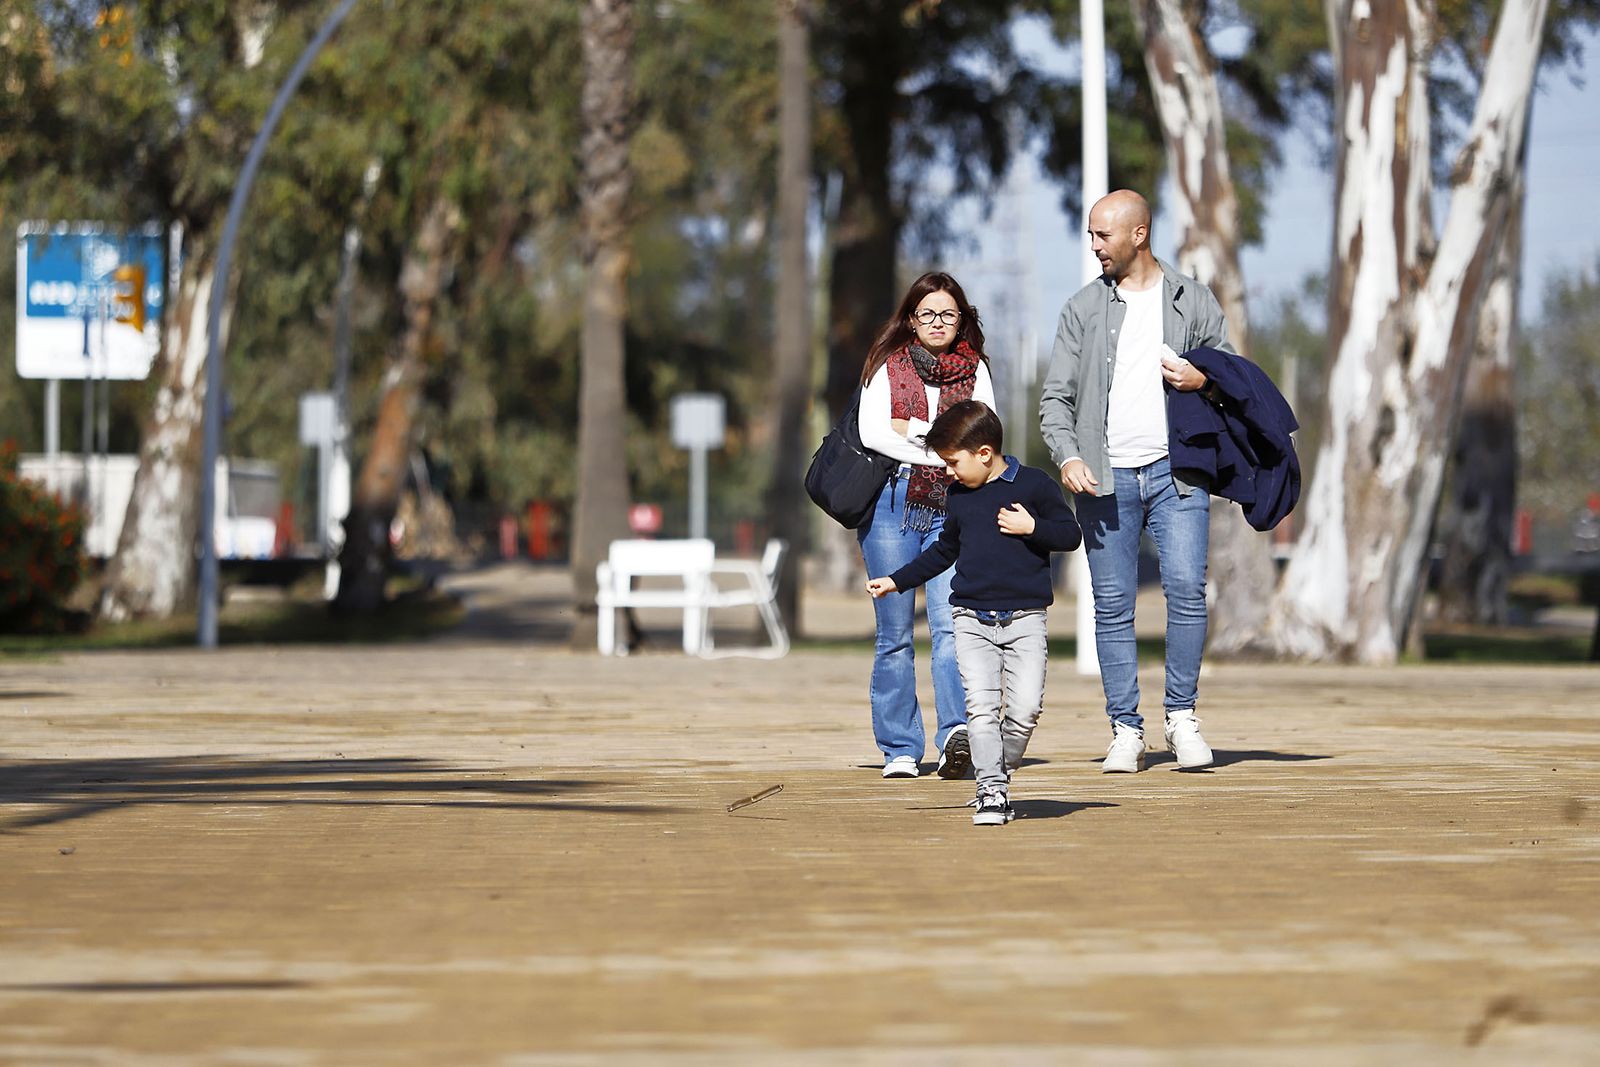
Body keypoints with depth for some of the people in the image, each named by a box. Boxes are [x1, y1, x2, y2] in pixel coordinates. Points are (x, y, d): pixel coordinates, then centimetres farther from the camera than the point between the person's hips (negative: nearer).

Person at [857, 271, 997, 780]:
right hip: (891, 505, 0)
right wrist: (945, 453, -8)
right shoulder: (887, 365, 9)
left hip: (953, 510, 0)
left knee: (950, 624, -16)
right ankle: (899, 750, 5)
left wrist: (915, 429, -6)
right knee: (894, 633, 1)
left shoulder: (974, 370, 13)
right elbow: (872, 433, -4)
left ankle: (956, 733, -30)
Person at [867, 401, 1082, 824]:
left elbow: (1070, 534, 1)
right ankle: (991, 789, -7)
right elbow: (944, 550, 28)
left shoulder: (1034, 484, 0)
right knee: (981, 705, -9)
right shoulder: (959, 495, 14)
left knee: (1025, 706, -9)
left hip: (1024, 618, -3)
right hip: (972, 620, 3)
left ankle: (1002, 774, 11)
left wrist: (1032, 527, -15)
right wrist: (897, 581, 27)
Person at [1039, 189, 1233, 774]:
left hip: (1176, 471, -1)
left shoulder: (1194, 301, 8)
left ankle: (1182, 716, 0)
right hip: (1106, 477, 1)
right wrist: (1068, 455, -10)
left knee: (1187, 589, -13)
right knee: (1112, 606, 0)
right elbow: (1055, 395, 7)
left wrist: (1203, 380, -8)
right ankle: (1126, 731, 6)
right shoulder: (1084, 307, 9)